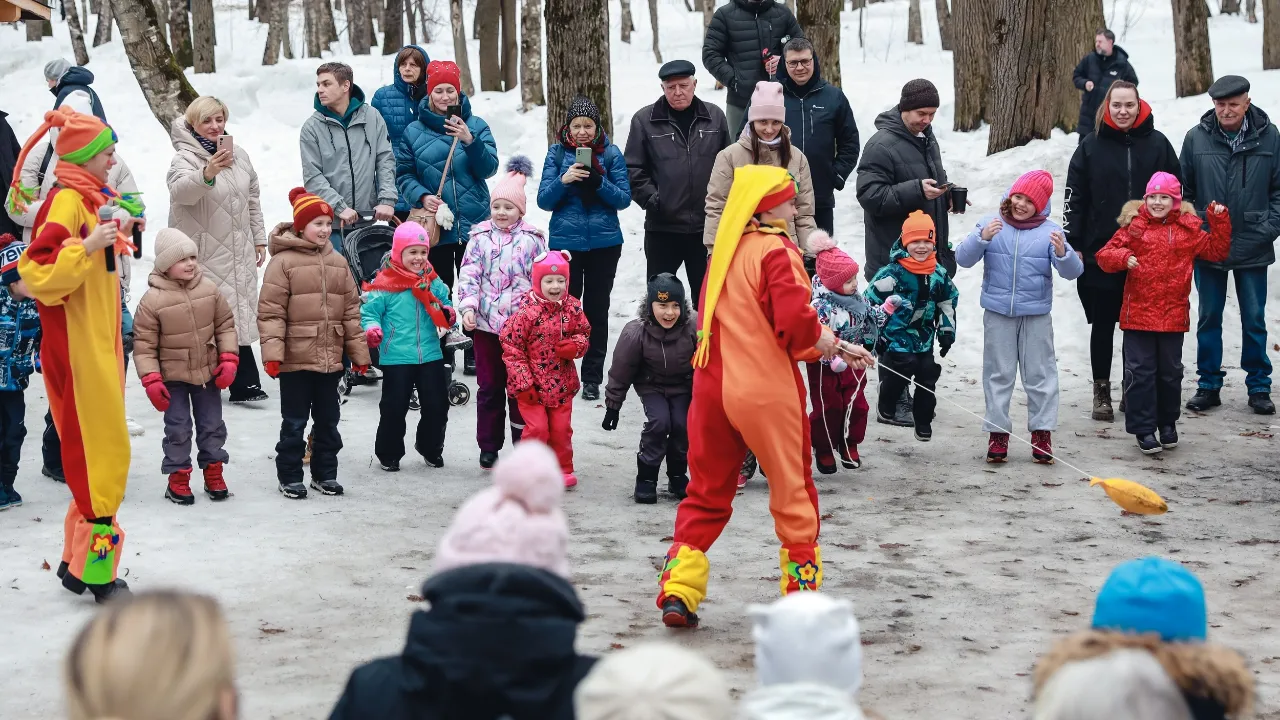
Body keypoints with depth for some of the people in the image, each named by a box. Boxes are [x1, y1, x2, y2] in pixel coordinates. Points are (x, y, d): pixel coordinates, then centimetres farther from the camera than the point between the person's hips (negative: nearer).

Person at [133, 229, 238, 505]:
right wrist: (151, 380, -17)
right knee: (178, 428, 2)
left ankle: (213, 472, 27)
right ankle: (178, 477, 15)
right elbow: (144, 344, -13)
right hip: (173, 376, -4)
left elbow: (225, 325, 4)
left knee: (212, 425, 12)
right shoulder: (153, 299, -17)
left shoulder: (209, 290, -6)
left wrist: (228, 359, -4)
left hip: (208, 372, 4)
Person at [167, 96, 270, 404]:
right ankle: (200, 384, 1)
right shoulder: (185, 158, -11)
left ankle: (244, 384, 12)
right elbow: (180, 191, -33)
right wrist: (207, 174, -51)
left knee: (240, 315, 8)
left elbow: (252, 199, 21)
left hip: (238, 253, 6)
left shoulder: (238, 154, 11)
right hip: (204, 257, -6)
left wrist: (259, 238, 19)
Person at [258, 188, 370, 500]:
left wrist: (359, 353, 9)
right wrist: (272, 352, -19)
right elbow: (270, 312, -12)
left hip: (331, 358, 5)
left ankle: (325, 473, 25)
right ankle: (289, 476, 13)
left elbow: (351, 311, 11)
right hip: (296, 359, -5)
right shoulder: (283, 262, -9)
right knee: (294, 422, 3)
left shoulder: (338, 263, 8)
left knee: (328, 420, 14)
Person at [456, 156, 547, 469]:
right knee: (489, 387, 9)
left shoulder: (532, 239, 1)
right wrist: (467, 305, -15)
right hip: (486, 324, 1)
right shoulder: (480, 237, 4)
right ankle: (489, 445, 18)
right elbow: (469, 274, -1)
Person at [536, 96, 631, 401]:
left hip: (604, 243, 0)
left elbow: (624, 199, -3)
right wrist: (563, 181, -22)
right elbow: (544, 200, -3)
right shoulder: (557, 153, 0)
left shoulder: (611, 153, 0)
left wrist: (599, 183, -21)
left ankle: (592, 377, 13)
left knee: (597, 309, 6)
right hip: (565, 242, 0)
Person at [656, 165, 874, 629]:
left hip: (714, 388, 6)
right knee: (793, 489, 10)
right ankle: (802, 591, 17)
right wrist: (823, 341, -1)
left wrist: (837, 348, 17)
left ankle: (679, 590, 5)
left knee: (708, 492, 14)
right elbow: (795, 321, -25)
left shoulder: (726, 251, 12)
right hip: (766, 392, -6)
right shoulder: (777, 251, -12)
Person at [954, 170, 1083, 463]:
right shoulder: (991, 224, -1)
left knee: (1040, 373, 4)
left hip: (1036, 315, -1)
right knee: (998, 373, 6)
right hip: (998, 313, 1)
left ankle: (1041, 432, 12)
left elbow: (1073, 271, -9)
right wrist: (982, 237, -24)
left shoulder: (1050, 231, -4)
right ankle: (997, 432, 13)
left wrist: (1062, 253, -30)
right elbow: (963, 259, -7)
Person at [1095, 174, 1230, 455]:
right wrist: (1123, 258, -23)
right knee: (1141, 372, -1)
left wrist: (1220, 221, 0)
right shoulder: (1134, 226, -1)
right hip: (1138, 314, -2)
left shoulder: (1188, 230, 5)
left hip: (1173, 316, 2)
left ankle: (1167, 423, 28)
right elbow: (1106, 255, -3)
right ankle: (1144, 428, 6)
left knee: (1170, 372, 13)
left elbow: (1216, 250, 11)